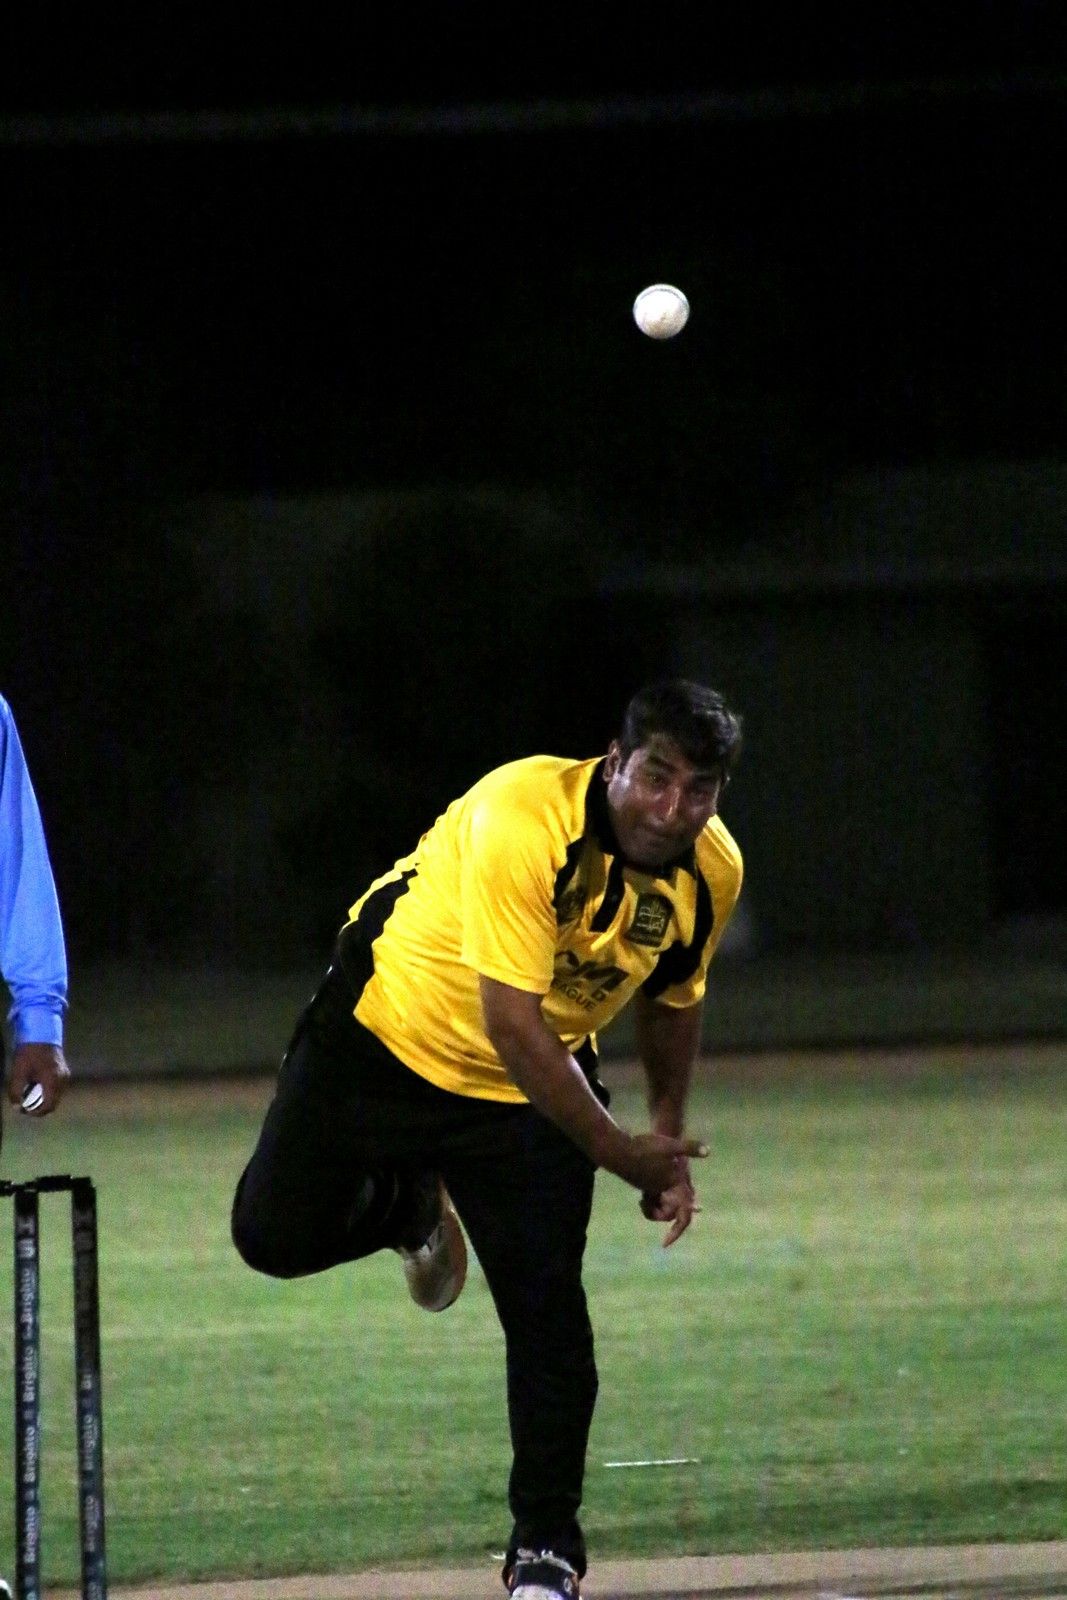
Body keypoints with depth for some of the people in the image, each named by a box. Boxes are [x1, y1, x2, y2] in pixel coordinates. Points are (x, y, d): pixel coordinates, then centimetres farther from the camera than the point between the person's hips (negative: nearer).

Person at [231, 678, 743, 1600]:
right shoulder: (521, 821, -35)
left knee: (547, 1310, -9)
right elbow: (511, 1023, -35)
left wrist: (667, 1139, 7)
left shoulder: (713, 872, -15)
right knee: (275, 1236, 5)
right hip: (390, 1033, -3)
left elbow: (673, 996, 8)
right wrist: (616, 1151, -30)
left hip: (530, 1094, 3)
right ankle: (409, 1207, 37)